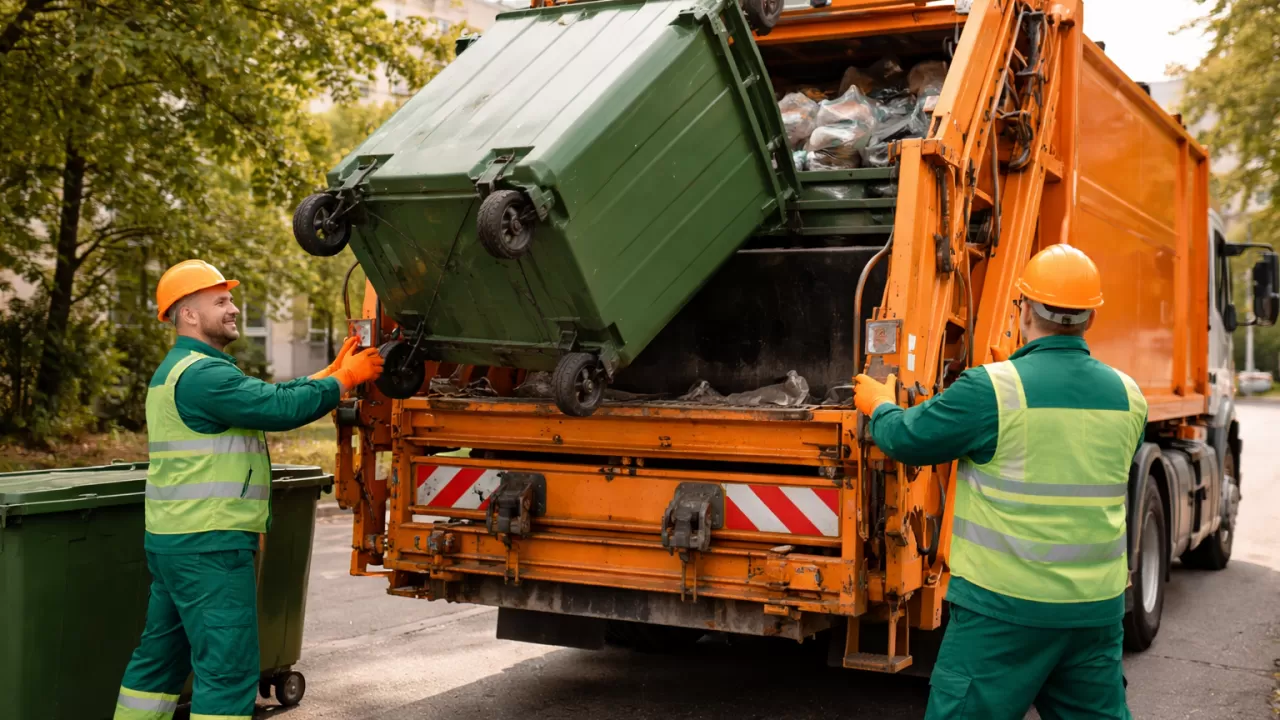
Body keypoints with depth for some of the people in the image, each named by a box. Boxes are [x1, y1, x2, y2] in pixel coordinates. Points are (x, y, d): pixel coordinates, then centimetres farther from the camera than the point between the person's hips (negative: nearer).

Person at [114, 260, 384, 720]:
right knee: (229, 669, -8)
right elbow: (281, 407, -23)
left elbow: (268, 396, 13)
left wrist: (333, 372, 6)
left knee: (161, 656, 18)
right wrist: (345, 379, -10)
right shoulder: (202, 374, -17)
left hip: (174, 540, 11)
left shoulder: (181, 370, 18)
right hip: (209, 546, -11)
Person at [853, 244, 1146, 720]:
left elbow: (908, 439, -5)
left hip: (1007, 608, -5)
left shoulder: (993, 389, -15)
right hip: (1098, 607, 5)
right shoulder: (1127, 397, 3)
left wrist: (879, 406, 17)